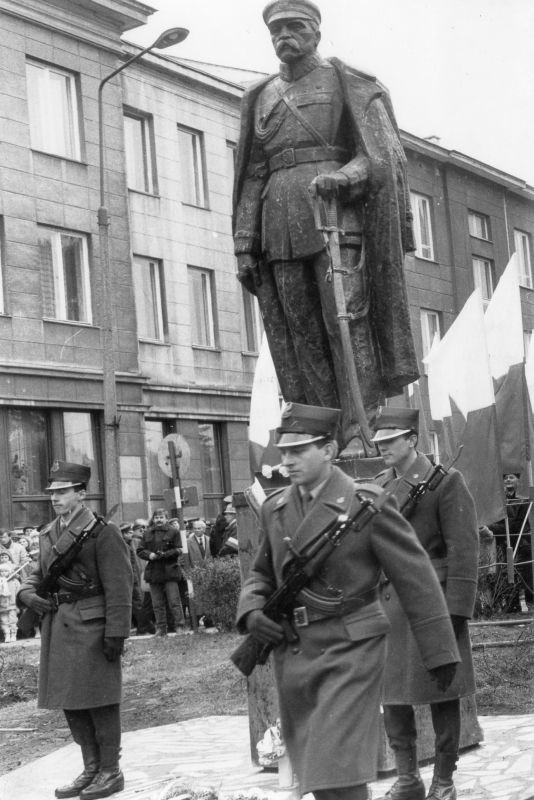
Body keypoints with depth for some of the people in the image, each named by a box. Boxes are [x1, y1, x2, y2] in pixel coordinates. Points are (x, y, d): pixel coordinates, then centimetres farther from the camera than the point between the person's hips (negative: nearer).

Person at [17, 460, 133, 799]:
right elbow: (40, 574, 23)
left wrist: (116, 633, -18)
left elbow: (119, 587, -14)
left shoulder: (102, 532, -10)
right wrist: (29, 594, 1)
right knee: (70, 701, 12)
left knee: (99, 701, 1)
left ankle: (111, 772, 13)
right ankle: (91, 769, 25)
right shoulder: (49, 533, 13)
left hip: (91, 628, -8)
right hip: (58, 626, 8)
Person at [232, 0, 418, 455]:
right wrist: (244, 247, 9)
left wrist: (340, 177, -20)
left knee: (345, 319, -13)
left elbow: (377, 155, 1)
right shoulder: (260, 98, 21)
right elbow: (251, 178, 18)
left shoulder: (343, 82, 10)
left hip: (335, 211, -4)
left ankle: (359, 431, -13)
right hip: (279, 224, 4)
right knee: (299, 332, -1)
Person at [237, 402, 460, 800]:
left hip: (350, 651, -6)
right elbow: (262, 574, 18)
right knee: (315, 768, 15)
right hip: (294, 655, 6)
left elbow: (416, 579, -7)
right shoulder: (276, 507, 6)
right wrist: (251, 612, -4)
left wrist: (440, 653, -5)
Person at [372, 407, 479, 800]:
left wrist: (455, 611, -14)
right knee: (392, 694, 7)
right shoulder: (380, 486, 11)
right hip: (387, 602, 5)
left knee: (442, 694, 3)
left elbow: (464, 550, -9)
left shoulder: (447, 482, -6)